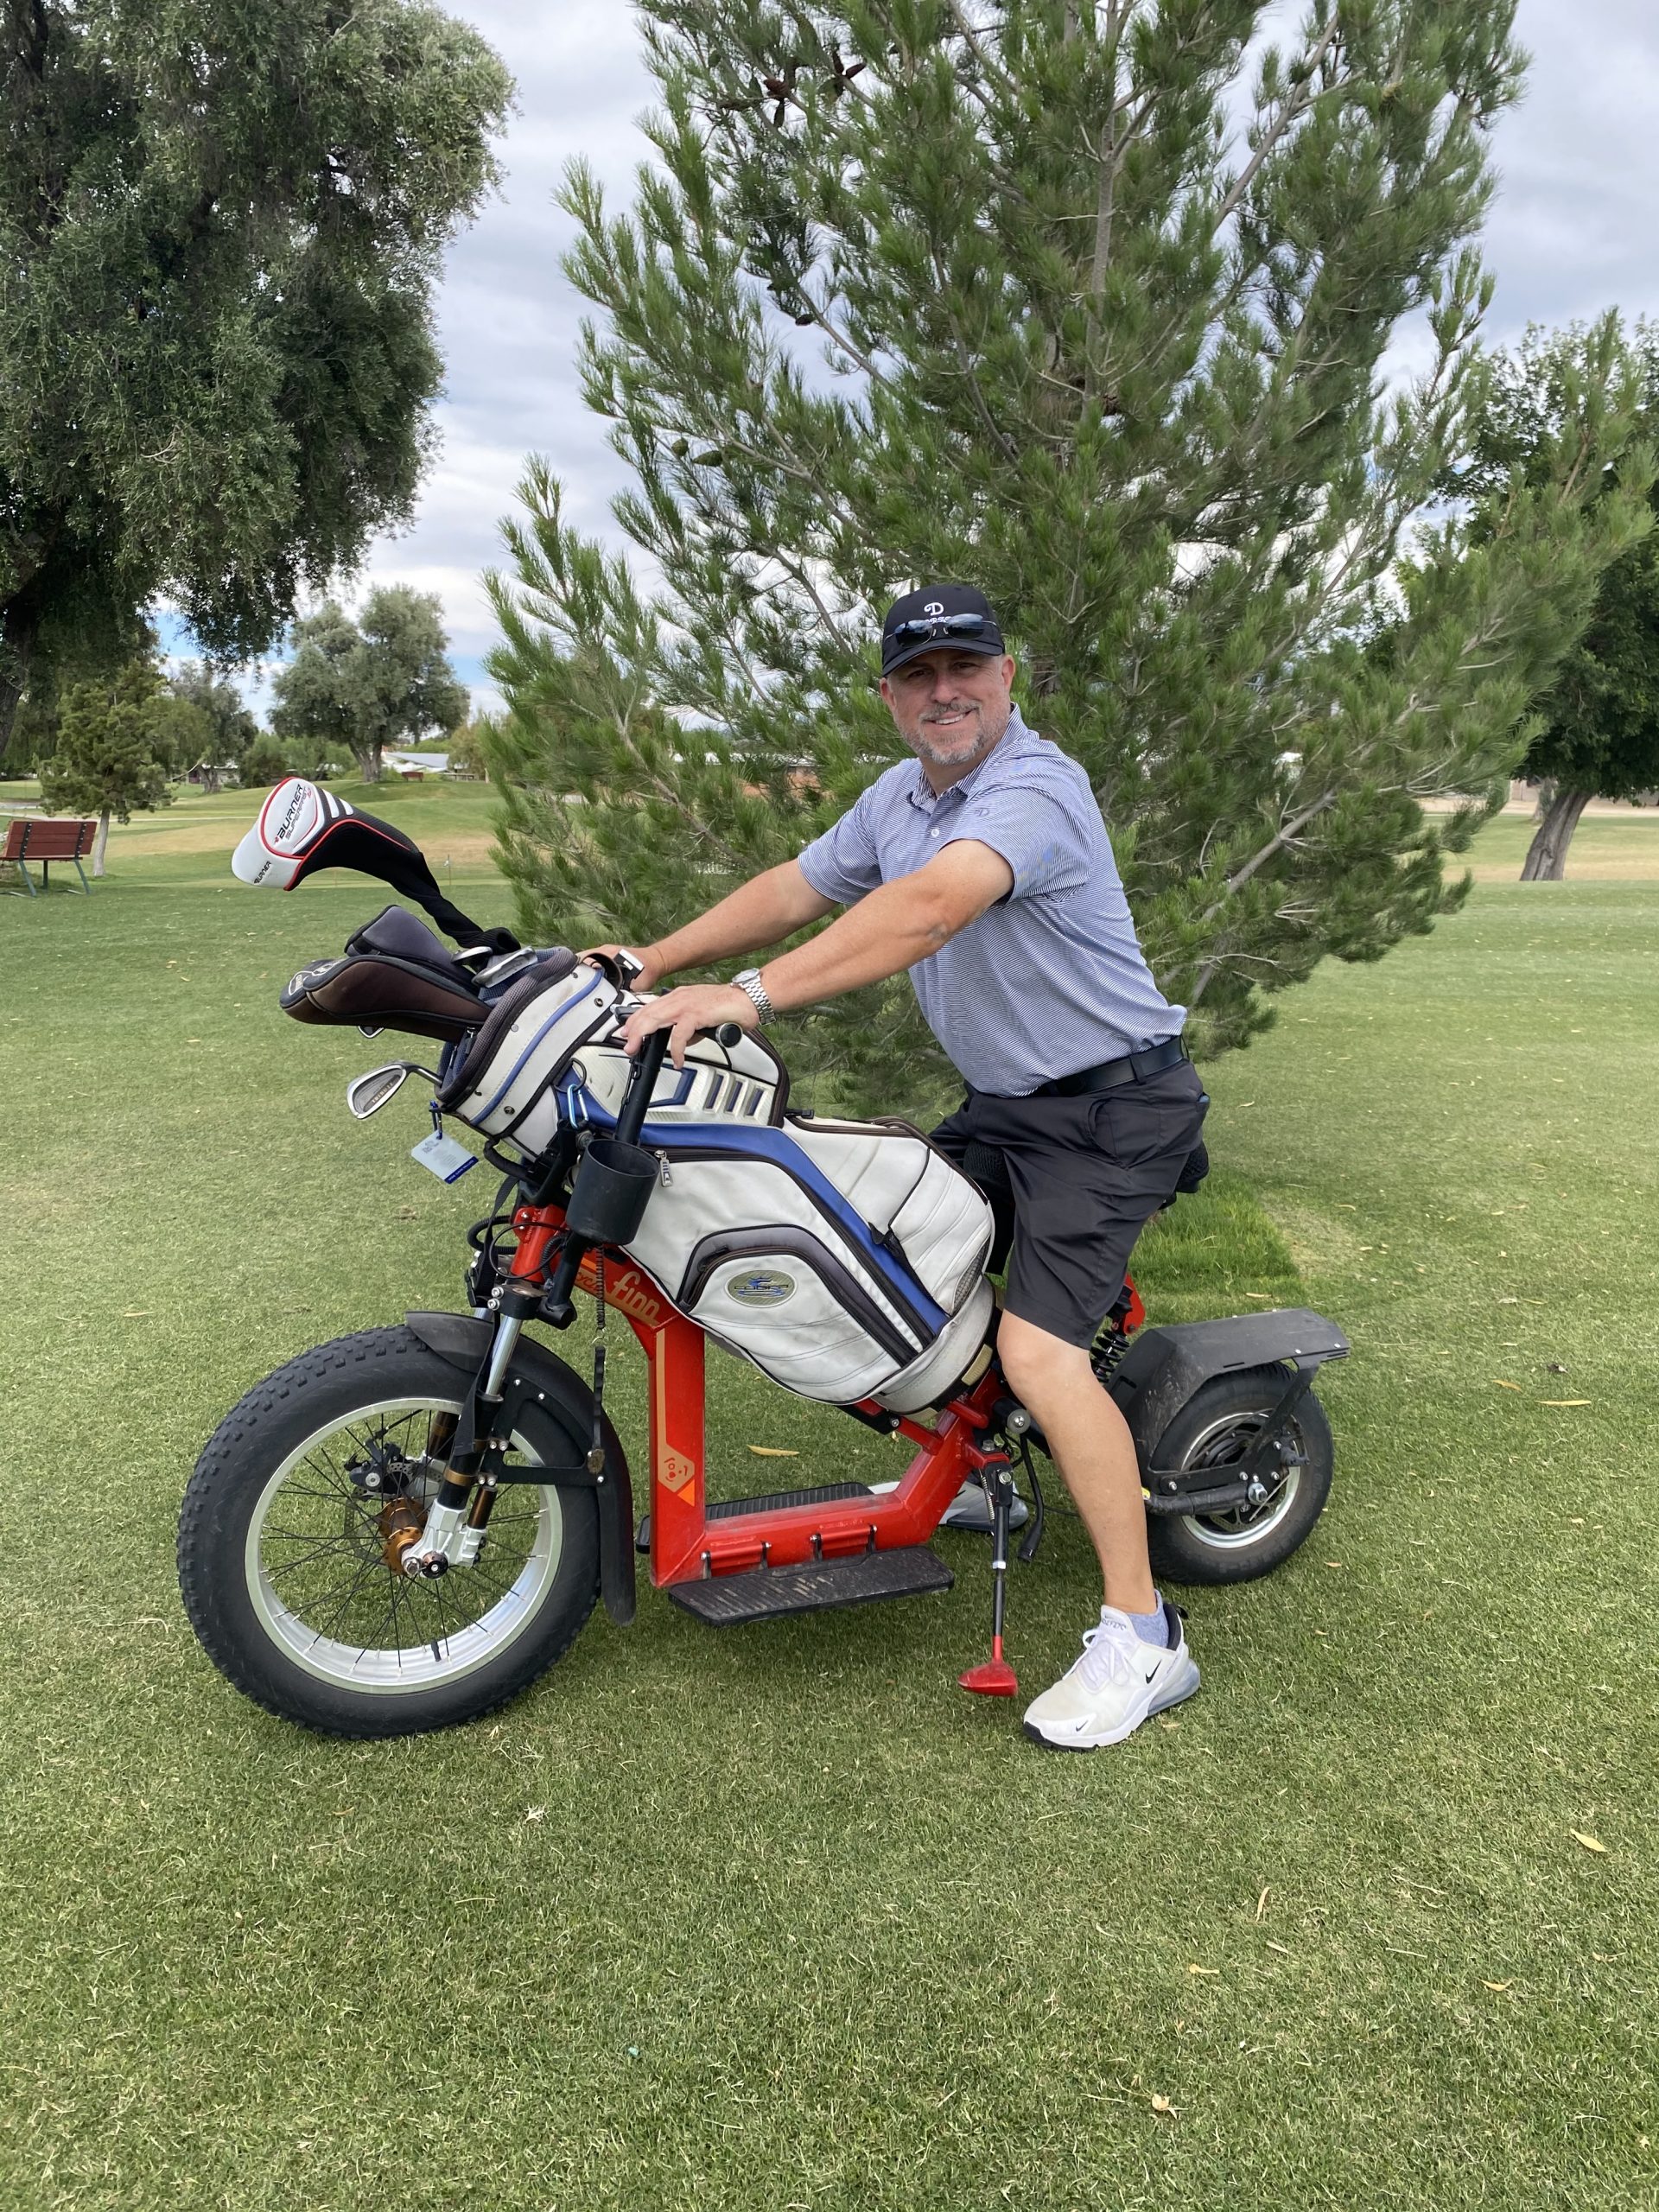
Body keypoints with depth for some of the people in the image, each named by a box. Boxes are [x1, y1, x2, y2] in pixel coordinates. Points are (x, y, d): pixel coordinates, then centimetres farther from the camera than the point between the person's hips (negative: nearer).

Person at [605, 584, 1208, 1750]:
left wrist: (751, 994, -44)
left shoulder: (1035, 788, -22)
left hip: (1113, 1103, -9)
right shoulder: (899, 797, 9)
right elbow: (792, 890, 11)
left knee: (1037, 1347, -20)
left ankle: (1144, 1636, -8)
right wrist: (653, 962, 0)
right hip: (1005, 1098, 9)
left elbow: (929, 908, -38)